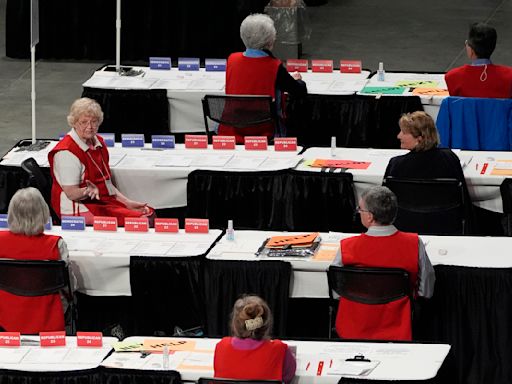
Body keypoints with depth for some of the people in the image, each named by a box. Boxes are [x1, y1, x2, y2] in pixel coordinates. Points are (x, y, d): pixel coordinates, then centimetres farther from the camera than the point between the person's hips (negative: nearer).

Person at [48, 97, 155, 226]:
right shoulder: (67, 152, -15)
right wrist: (89, 191, -37)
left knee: (149, 214, -5)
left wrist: (127, 202, 11)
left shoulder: (98, 143, 13)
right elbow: (71, 194, -17)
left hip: (106, 201, 9)